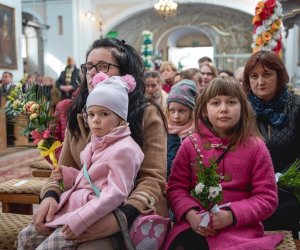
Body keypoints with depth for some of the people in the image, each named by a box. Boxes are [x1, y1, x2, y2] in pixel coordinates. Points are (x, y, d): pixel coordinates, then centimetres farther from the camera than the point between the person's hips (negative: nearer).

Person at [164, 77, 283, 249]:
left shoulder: (255, 147, 1)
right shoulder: (190, 144, 5)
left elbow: (267, 198, -1)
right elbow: (176, 187, 6)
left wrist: (231, 215, -16)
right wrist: (190, 214, -14)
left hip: (241, 227, -1)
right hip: (195, 223, 1)